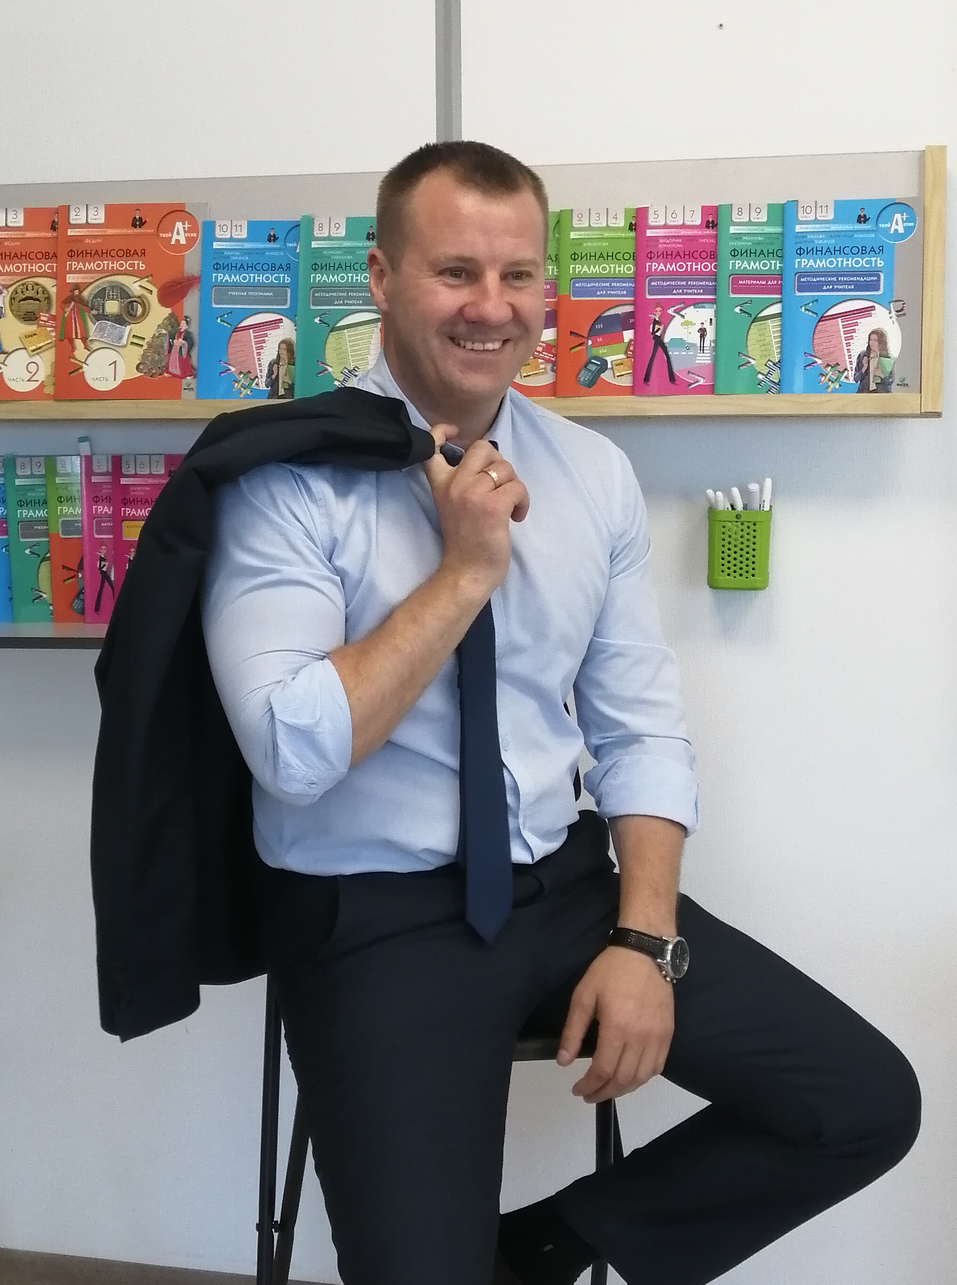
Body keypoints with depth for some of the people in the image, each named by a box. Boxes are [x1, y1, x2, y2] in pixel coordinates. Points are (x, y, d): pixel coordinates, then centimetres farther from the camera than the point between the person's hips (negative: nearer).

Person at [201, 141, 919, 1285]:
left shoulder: (595, 473, 4)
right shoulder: (291, 478, -11)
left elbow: (641, 727, 4)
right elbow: (292, 750, -21)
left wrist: (643, 940, -8)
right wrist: (466, 570, -19)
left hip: (571, 883, 5)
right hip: (376, 920, -4)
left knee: (867, 1102, -3)